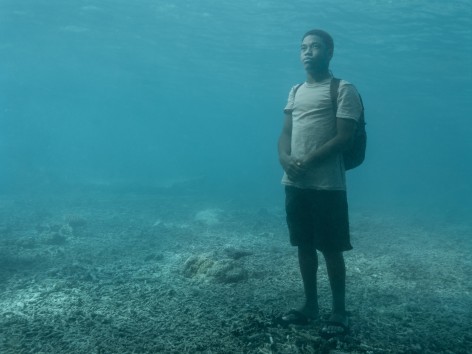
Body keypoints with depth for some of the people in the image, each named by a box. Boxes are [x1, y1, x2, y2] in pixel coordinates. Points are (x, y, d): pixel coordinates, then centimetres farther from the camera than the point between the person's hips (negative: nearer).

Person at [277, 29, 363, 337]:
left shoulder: (343, 90, -2)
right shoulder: (295, 91, 17)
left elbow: (344, 137, -11)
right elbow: (285, 133, 14)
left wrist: (308, 162, -18)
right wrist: (285, 158, -7)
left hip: (327, 184, -6)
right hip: (294, 183, 6)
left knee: (331, 248, 1)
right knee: (304, 245, 12)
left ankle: (339, 311, 16)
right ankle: (310, 305, 26)